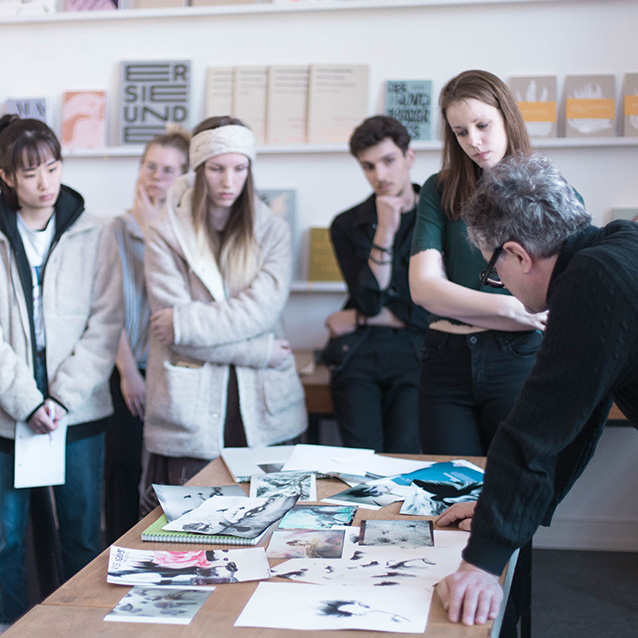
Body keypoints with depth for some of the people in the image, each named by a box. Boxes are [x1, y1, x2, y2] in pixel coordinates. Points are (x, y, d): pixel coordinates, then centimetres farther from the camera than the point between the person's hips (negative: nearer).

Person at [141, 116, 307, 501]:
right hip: (191, 413, -2)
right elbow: (174, 336, -8)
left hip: (263, 410, 2)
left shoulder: (272, 231, 8)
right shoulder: (167, 234, 0)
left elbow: (262, 309, -8)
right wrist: (260, 352, -9)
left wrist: (186, 322, -13)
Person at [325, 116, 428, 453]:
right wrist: (385, 231, -10)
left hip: (415, 353, -1)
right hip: (357, 356, 2)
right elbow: (370, 300, -1)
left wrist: (359, 319, 2)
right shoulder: (346, 226, 10)